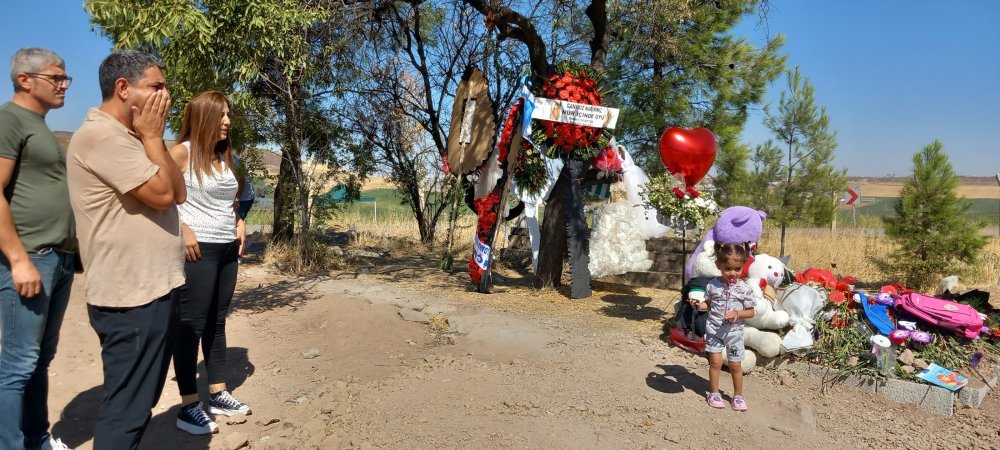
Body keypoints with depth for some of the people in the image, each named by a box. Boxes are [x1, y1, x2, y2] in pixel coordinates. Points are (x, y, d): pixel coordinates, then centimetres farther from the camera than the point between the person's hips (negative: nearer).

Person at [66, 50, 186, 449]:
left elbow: (179, 193, 10)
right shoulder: (101, 135, -16)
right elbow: (161, 194, -20)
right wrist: (153, 136, -9)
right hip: (131, 297, -10)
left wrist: (153, 137, 3)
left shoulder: (129, 137, 15)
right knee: (127, 408, 1)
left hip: (151, 289, 10)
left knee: (140, 400, 22)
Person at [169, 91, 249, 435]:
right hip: (198, 250, -8)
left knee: (216, 322, 14)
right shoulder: (182, 152, -8)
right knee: (191, 326, -1)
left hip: (228, 249, 8)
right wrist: (183, 231, -21)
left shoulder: (224, 156, 14)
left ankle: (218, 394, 24)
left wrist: (239, 223, 11)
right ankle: (189, 407, 7)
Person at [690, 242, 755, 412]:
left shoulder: (744, 288, -10)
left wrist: (737, 313, -21)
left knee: (735, 365, 10)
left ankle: (738, 395, 28)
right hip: (714, 329, 0)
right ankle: (714, 393, 18)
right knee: (715, 361, 1)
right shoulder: (713, 285, -7)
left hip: (734, 332, 0)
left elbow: (751, 312, -4)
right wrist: (700, 305, -14)